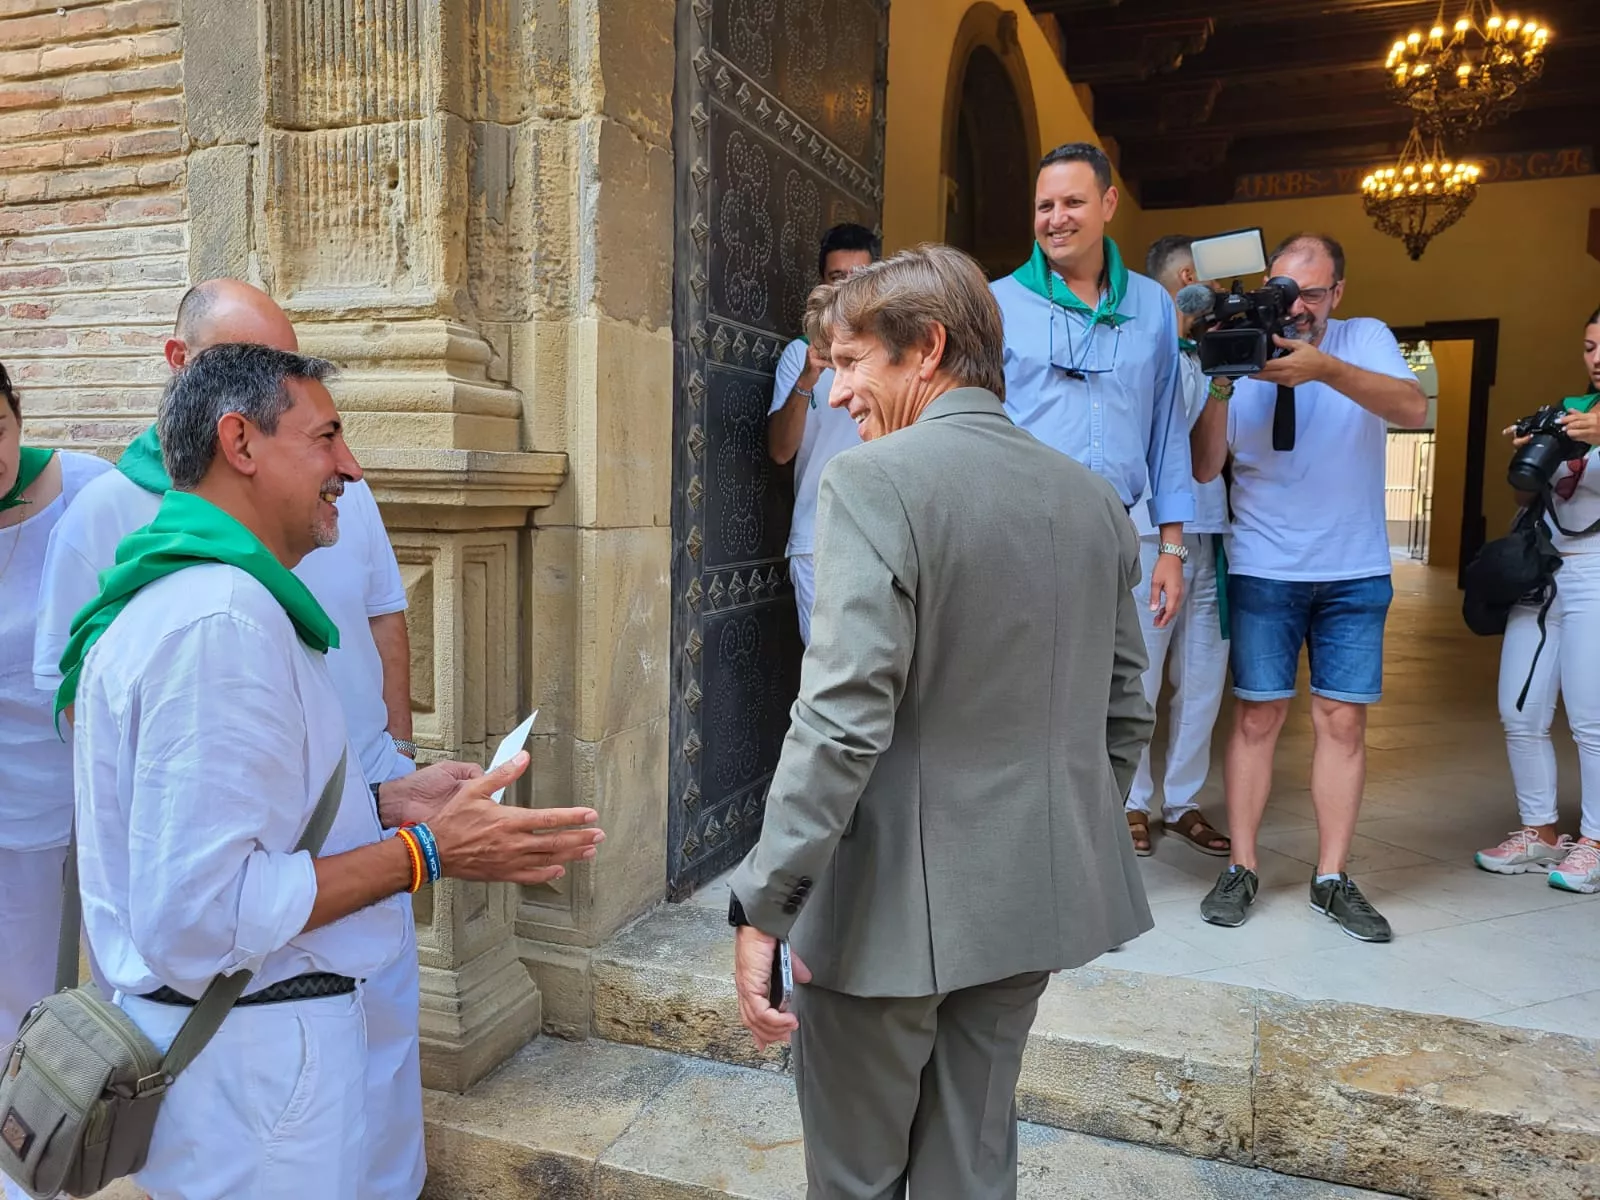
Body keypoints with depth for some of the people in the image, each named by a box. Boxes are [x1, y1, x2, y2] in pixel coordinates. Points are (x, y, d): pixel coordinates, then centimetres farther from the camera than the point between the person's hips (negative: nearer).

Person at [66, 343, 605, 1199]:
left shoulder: (183, 593, 10)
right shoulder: (223, 619, -25)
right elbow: (198, 918, -29)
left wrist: (382, 804, 7)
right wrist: (426, 852, -22)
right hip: (251, 1060, -10)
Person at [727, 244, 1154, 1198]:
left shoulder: (874, 481, -16)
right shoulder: (1094, 497, 5)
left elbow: (844, 719, -23)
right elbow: (1126, 713, 10)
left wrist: (764, 905, -17)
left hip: (895, 902, -6)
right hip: (1036, 894, 7)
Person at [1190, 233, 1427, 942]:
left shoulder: (1366, 340, 2)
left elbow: (1414, 410, -17)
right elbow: (1204, 466, -6)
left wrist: (1324, 369, -31)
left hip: (1357, 573, 1)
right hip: (1263, 571, -1)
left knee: (1343, 721, 2)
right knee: (1258, 716, -1)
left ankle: (1332, 879, 11)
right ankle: (1241, 870, 8)